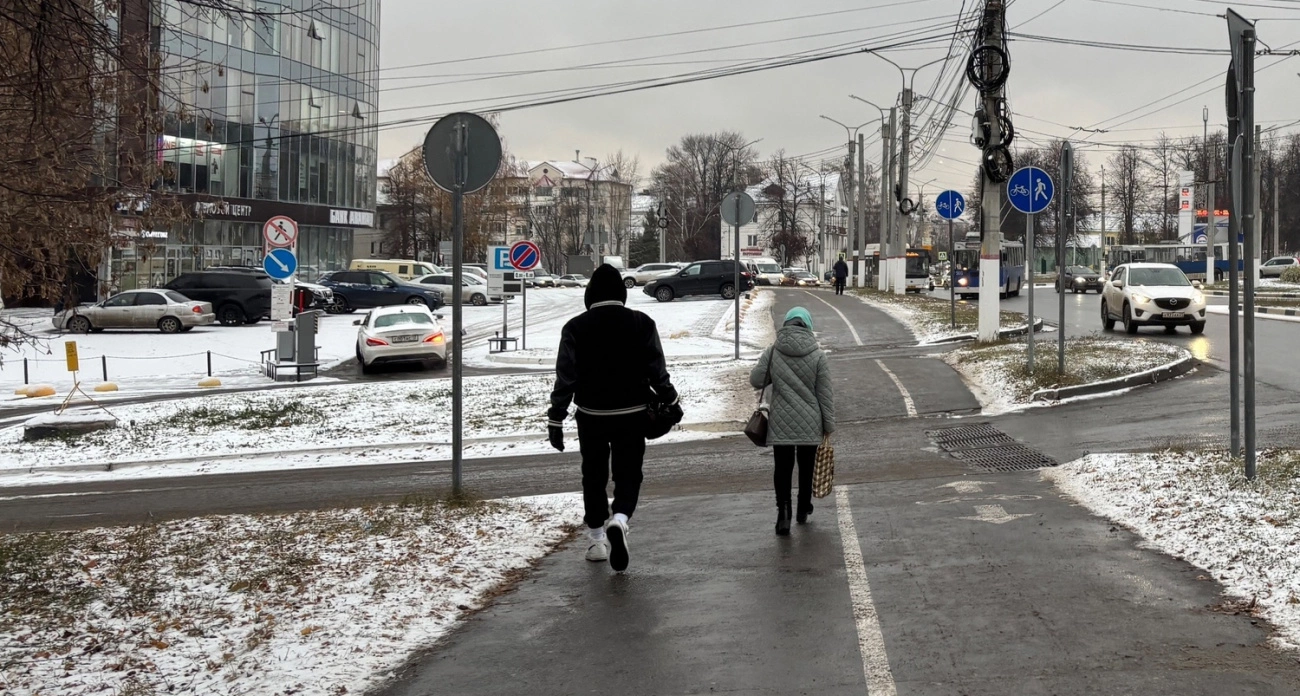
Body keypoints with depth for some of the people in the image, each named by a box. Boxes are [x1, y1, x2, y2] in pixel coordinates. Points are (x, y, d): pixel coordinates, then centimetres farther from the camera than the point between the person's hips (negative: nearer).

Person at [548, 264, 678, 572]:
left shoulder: (576, 327, -6)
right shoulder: (642, 323, -4)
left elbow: (565, 377, -7)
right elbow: (657, 370, -2)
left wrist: (556, 418, -3)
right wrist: (669, 399, 14)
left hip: (591, 415, 0)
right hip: (632, 414, 0)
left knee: (594, 476, 14)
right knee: (628, 474, 7)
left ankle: (596, 539, 19)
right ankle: (619, 520, -20)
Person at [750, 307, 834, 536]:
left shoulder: (772, 353, -6)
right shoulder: (818, 356, -7)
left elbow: (755, 380, -2)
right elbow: (825, 394, -4)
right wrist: (829, 425, 4)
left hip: (780, 424, 0)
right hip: (810, 425, 0)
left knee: (782, 468, 4)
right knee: (806, 467, 16)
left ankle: (783, 511, -14)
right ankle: (803, 511, 29)